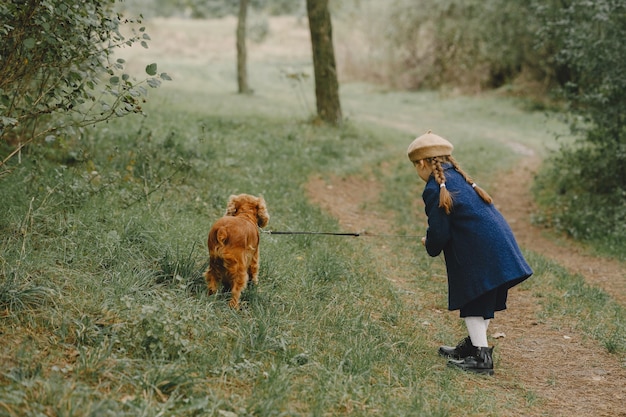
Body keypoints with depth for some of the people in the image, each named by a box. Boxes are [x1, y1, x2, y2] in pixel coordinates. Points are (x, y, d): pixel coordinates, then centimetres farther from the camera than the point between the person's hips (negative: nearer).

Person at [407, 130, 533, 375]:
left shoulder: (435, 190, -11)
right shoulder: (458, 177, 16)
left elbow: (439, 232, -12)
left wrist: (430, 245, 10)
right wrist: (434, 239, 22)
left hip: (478, 254, -9)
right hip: (500, 244, 9)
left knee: (472, 303, 0)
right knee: (483, 301, 19)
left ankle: (481, 357, 0)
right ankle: (474, 345, 33)